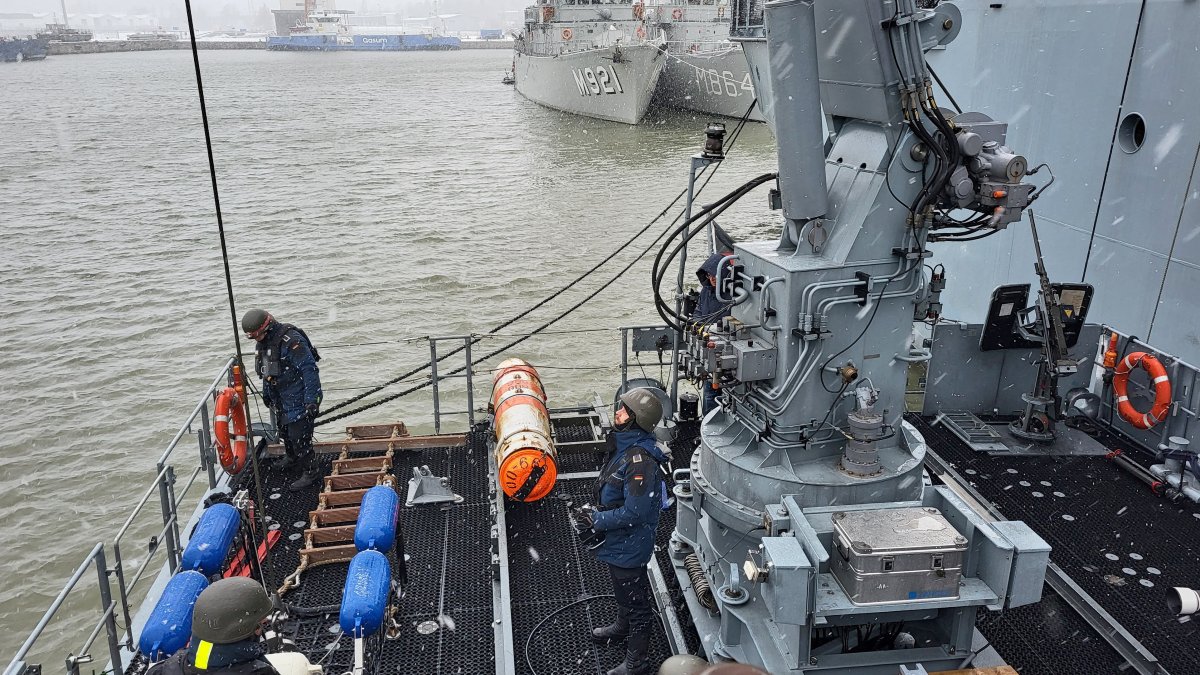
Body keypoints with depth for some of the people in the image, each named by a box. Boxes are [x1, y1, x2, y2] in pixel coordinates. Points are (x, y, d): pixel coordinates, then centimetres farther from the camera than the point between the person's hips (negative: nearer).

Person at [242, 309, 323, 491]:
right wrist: (266, 393, 27)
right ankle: (292, 457, 49)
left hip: (298, 399, -9)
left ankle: (311, 471, 8)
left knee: (299, 435, -6)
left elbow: (310, 370, -27)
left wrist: (312, 400, -28)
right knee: (284, 430, 25)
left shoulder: (291, 340, -27)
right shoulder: (263, 342, 3)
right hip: (281, 399, 9)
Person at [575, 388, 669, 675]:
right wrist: (597, 513, 6)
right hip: (619, 541, 10)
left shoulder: (639, 459, -33)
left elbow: (634, 512, -32)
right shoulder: (624, 445, -1)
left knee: (634, 599, 8)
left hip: (629, 545, -10)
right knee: (624, 589, 32)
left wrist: (597, 519, -22)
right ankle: (623, 627, 57)